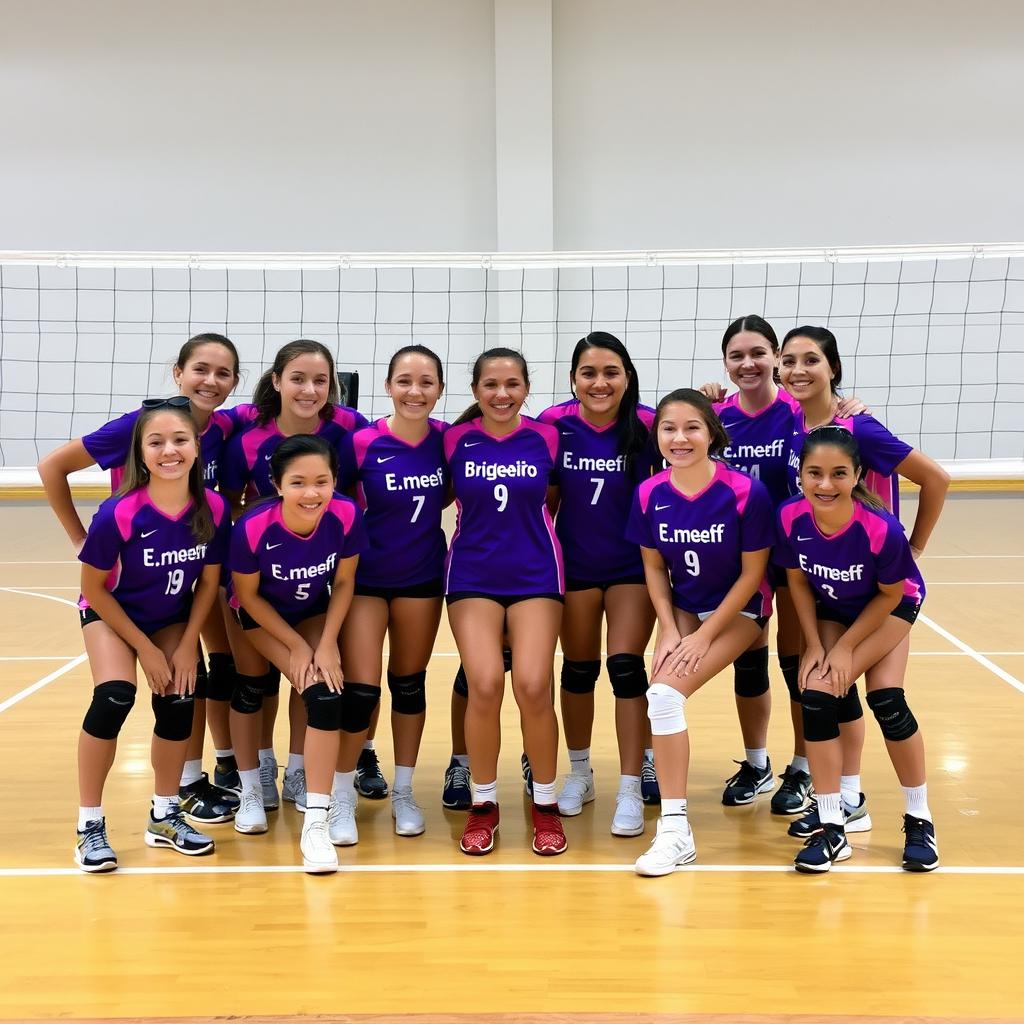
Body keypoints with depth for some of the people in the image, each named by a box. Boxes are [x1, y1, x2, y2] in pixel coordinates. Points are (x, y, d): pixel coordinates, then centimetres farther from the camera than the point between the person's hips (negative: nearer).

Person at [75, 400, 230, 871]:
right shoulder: (118, 514, -32)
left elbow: (209, 582, -8)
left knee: (177, 702, -9)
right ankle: (90, 824, -9)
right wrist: (146, 648, -15)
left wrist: (187, 646, -10)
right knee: (115, 696, -23)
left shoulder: (213, 509, -23)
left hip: (173, 616, 3)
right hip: (110, 612, -3)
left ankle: (164, 817, 15)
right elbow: (93, 588, -19)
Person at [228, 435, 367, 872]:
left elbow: (343, 583, -11)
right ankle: (250, 790, 32)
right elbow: (249, 597, -17)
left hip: (316, 613, 1)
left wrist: (327, 644, -16)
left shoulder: (347, 517, -29)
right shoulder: (252, 528, -34)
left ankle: (316, 822, -13)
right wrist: (297, 646, -14)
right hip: (260, 614, -1)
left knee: (327, 694, -16)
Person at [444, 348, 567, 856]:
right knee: (485, 685, -14)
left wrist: (530, 530, 4)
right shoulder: (456, 440, 0)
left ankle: (546, 804, 8)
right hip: (473, 575, 0)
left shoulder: (546, 438, 1)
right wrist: (486, 528, 3)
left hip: (535, 575, 0)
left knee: (533, 686, -13)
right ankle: (483, 803, 7)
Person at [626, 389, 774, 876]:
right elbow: (654, 567, 3)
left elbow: (752, 573, -13)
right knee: (661, 693, -19)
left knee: (666, 688, -23)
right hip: (682, 607, 4)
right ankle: (673, 829, -5)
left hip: (738, 609, -4)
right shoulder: (649, 494, -9)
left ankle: (676, 829, -12)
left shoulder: (745, 492, -21)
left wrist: (704, 637, -15)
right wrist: (669, 632, -9)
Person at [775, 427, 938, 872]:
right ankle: (832, 828, -3)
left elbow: (891, 594, -19)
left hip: (889, 608, -3)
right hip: (830, 612, 3)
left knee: (887, 701, -17)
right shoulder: (790, 518, -28)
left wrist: (846, 647, -15)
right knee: (818, 694, -12)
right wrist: (814, 645, -11)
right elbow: (798, 580, -9)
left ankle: (920, 819, 4)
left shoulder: (882, 529, -36)